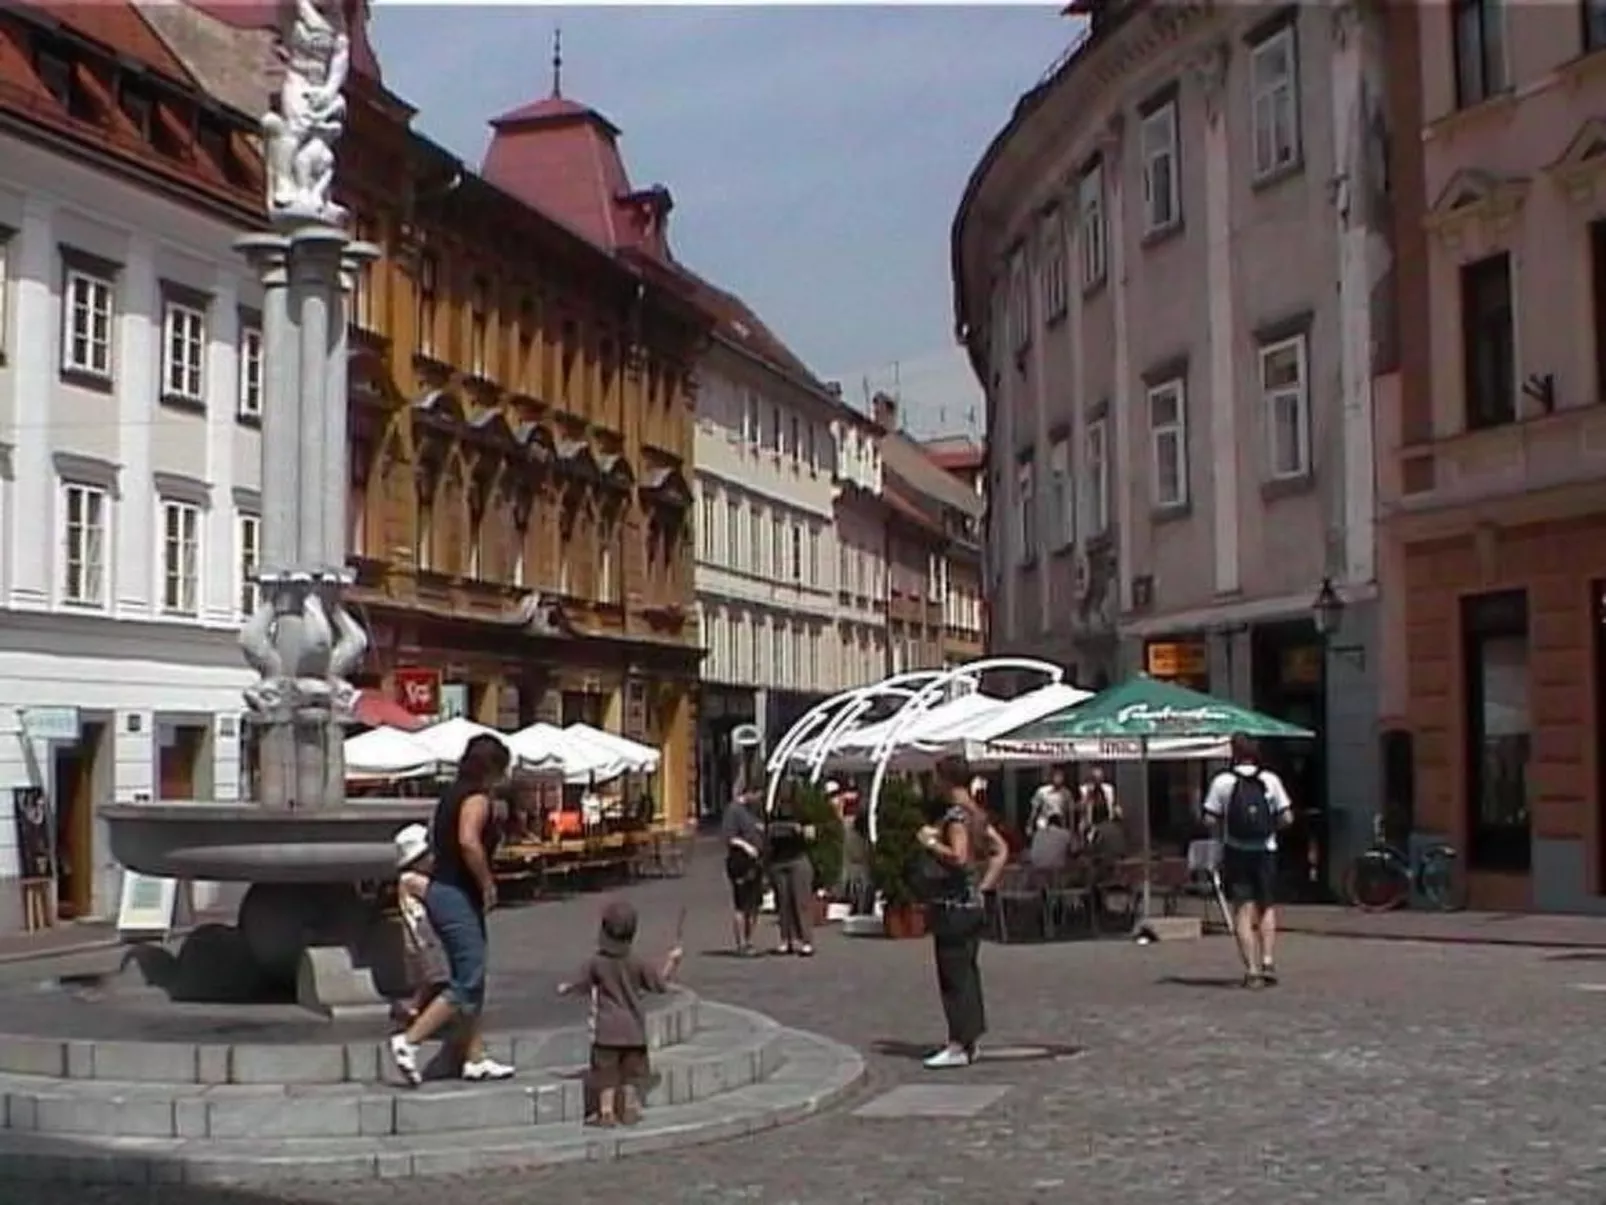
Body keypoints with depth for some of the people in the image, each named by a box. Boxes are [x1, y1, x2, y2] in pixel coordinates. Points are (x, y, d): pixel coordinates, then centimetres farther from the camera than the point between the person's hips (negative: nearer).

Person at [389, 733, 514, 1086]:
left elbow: (434, 839, 22)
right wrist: (488, 884, -19)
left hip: (441, 889, 10)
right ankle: (407, 1041, -9)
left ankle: (476, 1059, 19)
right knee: (466, 986, -6)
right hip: (459, 897, -10)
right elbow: (469, 842, -30)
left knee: (471, 982, 14)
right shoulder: (478, 799, -14)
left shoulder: (453, 793, 14)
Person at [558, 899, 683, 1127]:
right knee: (631, 1073, 13)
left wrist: (564, 988, 20)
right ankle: (628, 1110, 18)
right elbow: (661, 983, -1)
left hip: (607, 1031, -2)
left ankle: (607, 1112, 2)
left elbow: (576, 985, -3)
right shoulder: (635, 965, -7)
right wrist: (672, 960, 13)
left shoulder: (595, 964, -12)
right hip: (633, 1030, 2)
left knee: (606, 1073, 4)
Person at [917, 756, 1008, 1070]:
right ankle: (970, 1040, 20)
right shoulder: (977, 813, 12)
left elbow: (959, 857, -25)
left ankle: (958, 1046, -4)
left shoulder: (956, 815, -16)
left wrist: (931, 842, -13)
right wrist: (986, 884, 13)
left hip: (953, 904, -9)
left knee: (954, 975, -5)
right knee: (967, 972, 14)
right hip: (973, 903, 9)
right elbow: (1001, 850, 16)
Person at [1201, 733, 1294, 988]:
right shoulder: (1271, 780, -1)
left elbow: (1210, 820, -8)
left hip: (1236, 853, -1)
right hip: (1265, 852, 1)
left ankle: (1252, 969, -6)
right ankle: (1268, 961, 2)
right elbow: (1287, 818, -2)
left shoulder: (1222, 781, -5)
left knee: (1243, 911, 1)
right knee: (1267, 907, 16)